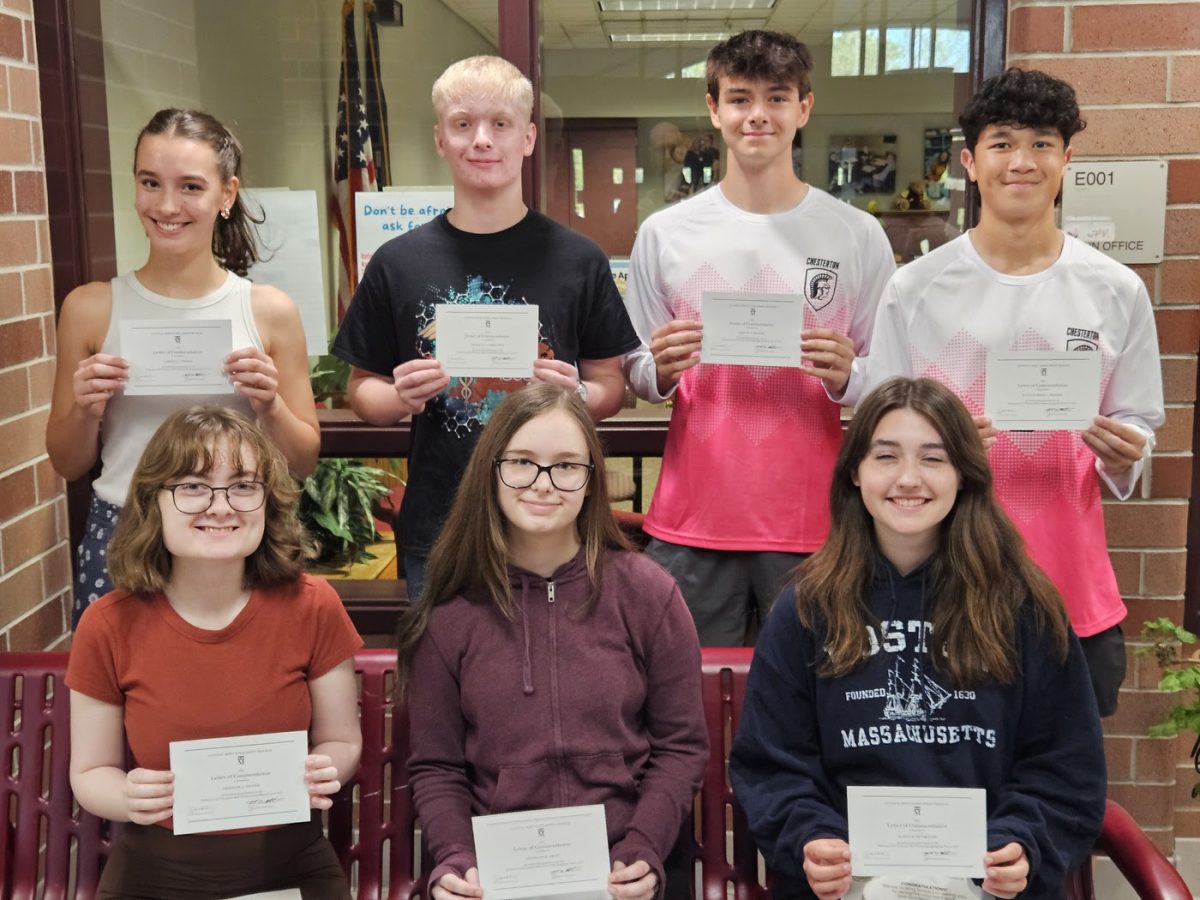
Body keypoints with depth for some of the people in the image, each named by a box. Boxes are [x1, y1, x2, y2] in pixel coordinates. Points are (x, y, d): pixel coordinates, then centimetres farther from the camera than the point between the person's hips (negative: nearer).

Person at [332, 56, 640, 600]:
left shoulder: (578, 260, 1)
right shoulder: (398, 263, 3)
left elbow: (612, 385, 6)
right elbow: (361, 388, 9)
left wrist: (578, 395, -15)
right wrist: (401, 398, -12)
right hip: (436, 534, 1)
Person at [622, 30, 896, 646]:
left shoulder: (856, 236, 1)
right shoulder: (664, 234, 4)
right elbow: (635, 378, 10)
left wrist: (846, 377, -14)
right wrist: (659, 371, -11)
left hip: (813, 522, 0)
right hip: (692, 522, 1)